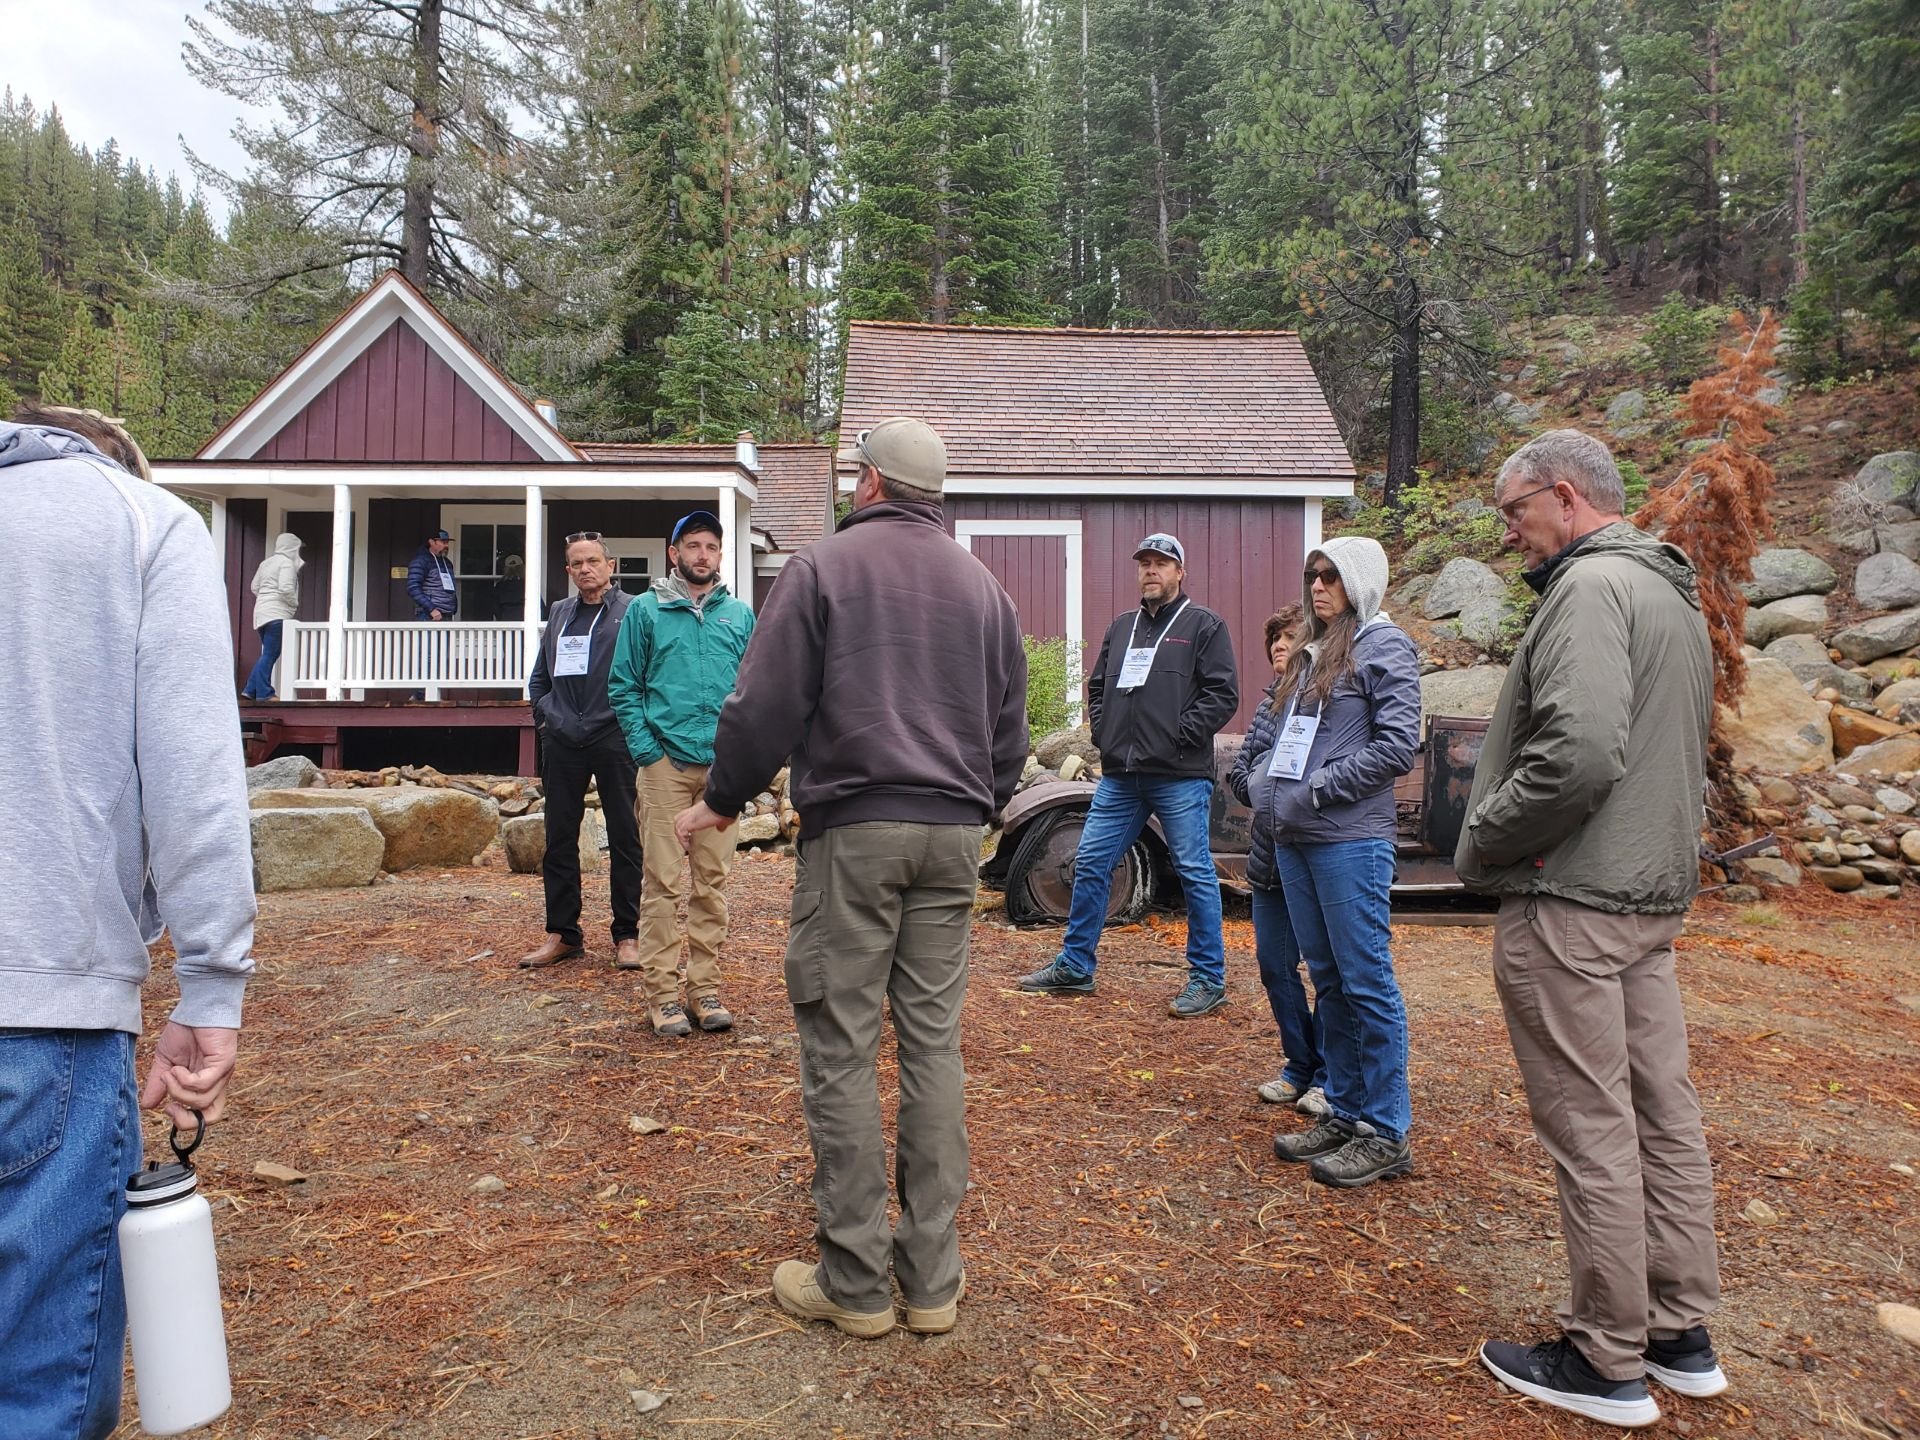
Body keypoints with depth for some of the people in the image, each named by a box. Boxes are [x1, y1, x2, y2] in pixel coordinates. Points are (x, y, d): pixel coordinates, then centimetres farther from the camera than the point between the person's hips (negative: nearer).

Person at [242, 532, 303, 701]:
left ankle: (250, 690, 11)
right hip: (277, 614, -9)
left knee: (268, 654, 14)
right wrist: (295, 604, -4)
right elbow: (286, 589, -19)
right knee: (270, 655, -7)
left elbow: (255, 587, 20)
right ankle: (264, 693, -6)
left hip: (262, 612, 9)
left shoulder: (266, 562, 19)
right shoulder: (287, 563, -8)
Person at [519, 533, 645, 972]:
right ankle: (562, 932, 19)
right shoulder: (560, 613, 17)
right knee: (560, 839, 8)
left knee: (624, 838, 2)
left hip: (614, 739, -5)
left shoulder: (631, 611, 0)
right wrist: (545, 717, 11)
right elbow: (540, 676, 24)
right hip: (563, 742, 5)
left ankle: (627, 934, 11)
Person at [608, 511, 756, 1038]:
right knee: (663, 881, -2)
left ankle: (706, 987, 16)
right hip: (665, 763, -2)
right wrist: (646, 750, -8)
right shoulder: (646, 610, 5)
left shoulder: (740, 614, 11)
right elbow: (625, 687, 2)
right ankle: (664, 992, 7)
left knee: (713, 880, 7)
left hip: (722, 764, 3)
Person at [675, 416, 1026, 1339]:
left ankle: (856, 1282, 8)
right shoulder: (982, 586, 14)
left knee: (841, 1048, 2)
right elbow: (1010, 726, 16)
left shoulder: (824, 566, -1)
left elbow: (765, 704, -5)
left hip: (852, 829, -5)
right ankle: (933, 1278, 14)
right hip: (952, 833, 5)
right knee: (934, 1041, 8)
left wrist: (723, 799, 9)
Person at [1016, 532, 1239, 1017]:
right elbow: (1097, 686, 23)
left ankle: (1208, 980, 12)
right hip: (1120, 776, 6)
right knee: (1090, 864, 8)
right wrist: (1104, 731, 9)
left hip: (1180, 777, -6)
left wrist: (1181, 736, -13)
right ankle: (1074, 966, 20)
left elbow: (1222, 694, -7)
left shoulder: (1204, 625, 0)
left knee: (1195, 874, 1)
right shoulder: (1122, 627, 18)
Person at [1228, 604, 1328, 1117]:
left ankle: (1328, 1077, 21)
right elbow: (1239, 771, 11)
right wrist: (1263, 792, -7)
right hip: (1271, 859, 7)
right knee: (1274, 966, 13)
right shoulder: (1271, 702, 10)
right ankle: (1299, 1066, 29)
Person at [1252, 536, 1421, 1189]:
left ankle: (1386, 1134, 8)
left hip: (1350, 840, -8)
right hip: (1292, 840, 8)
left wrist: (1315, 792, -12)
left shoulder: (1384, 646, -4)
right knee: (1327, 980, 14)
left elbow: (1397, 746, -13)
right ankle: (1343, 1114, 25)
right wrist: (1262, 787, 6)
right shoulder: (1309, 653, 18)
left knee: (1366, 982, -2)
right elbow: (1271, 736, 23)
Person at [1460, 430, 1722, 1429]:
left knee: (1591, 1130, -1)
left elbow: (1579, 751, -27)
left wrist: (1483, 841, -14)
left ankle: (1606, 1364, 12)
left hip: (1570, 902, -10)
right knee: (1663, 1114, 15)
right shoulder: (1672, 595, 19)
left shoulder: (1591, 587, -14)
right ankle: (1681, 1335, 28)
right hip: (1654, 895, 10)